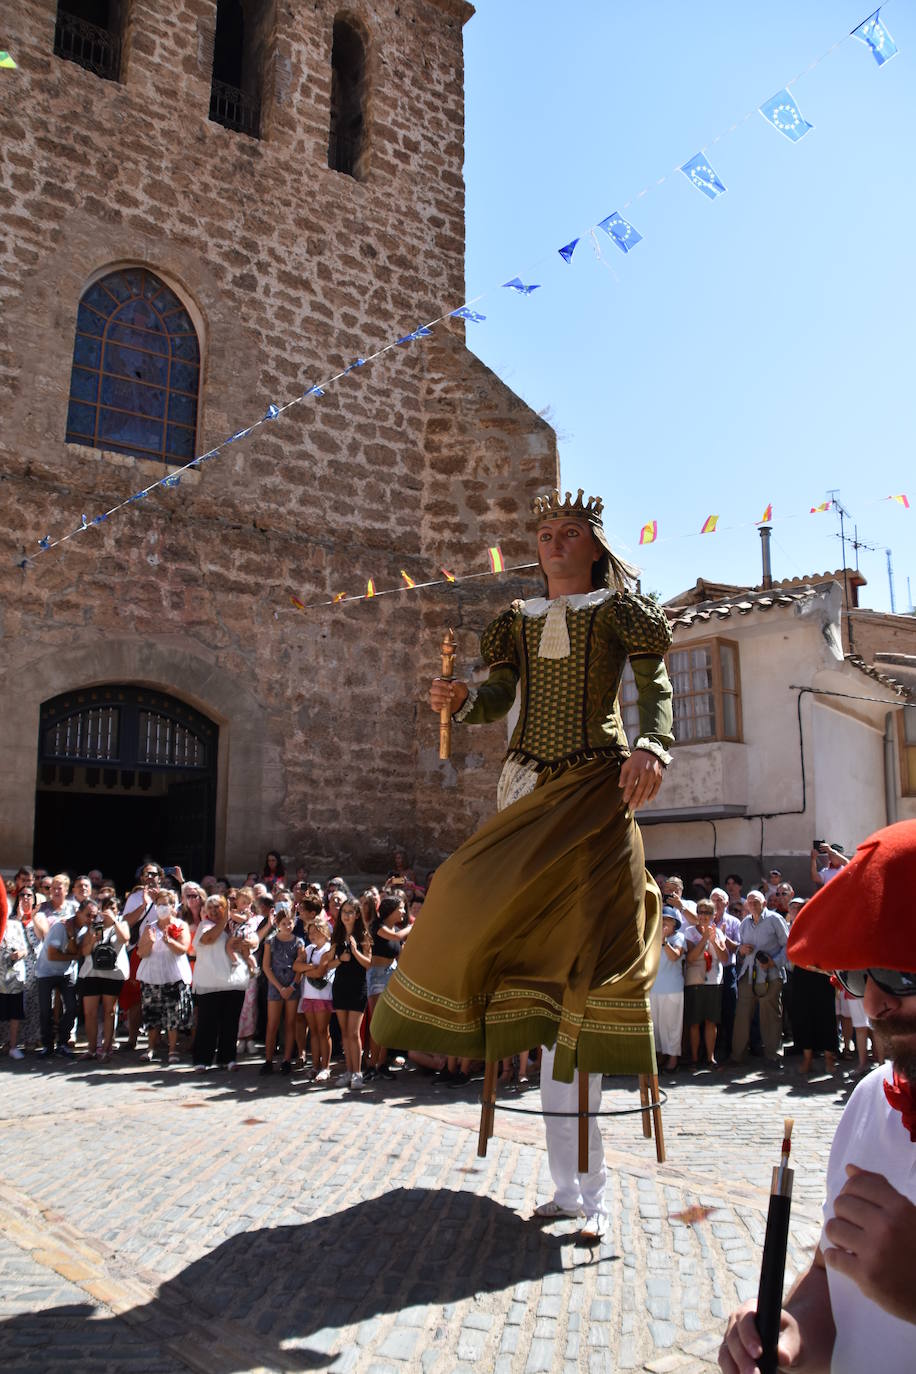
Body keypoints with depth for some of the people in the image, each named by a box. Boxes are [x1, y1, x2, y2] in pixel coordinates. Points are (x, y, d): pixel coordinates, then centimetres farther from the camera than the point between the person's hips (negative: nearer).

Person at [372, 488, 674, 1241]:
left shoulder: (618, 609, 7)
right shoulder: (520, 619, 18)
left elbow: (657, 686, -4)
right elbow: (498, 697, 9)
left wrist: (653, 747, -23)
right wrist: (461, 699, -13)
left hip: (596, 790, -4)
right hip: (530, 791, 4)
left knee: (587, 947, -8)